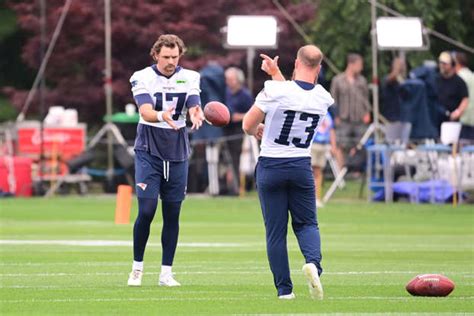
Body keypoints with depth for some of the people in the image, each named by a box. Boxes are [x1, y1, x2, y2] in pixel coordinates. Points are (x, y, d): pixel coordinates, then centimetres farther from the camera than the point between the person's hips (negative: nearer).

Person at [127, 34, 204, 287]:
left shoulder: (189, 78, 3)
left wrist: (196, 116, -34)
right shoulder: (143, 78, -6)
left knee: (172, 214, 4)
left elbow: (194, 108, -9)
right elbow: (146, 113, -20)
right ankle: (137, 268, 6)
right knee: (146, 211, -10)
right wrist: (162, 116, -43)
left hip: (177, 153, 3)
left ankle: (166, 273, 10)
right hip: (149, 152, -3)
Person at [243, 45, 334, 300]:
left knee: (275, 230, 5)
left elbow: (248, 126, -6)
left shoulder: (274, 90, -15)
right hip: (301, 167, 2)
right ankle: (313, 261, -16)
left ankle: (284, 288, 4)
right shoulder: (324, 98, -2)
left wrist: (258, 132, 16)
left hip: (270, 167, -2)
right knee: (306, 223, 15)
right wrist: (276, 73, 25)